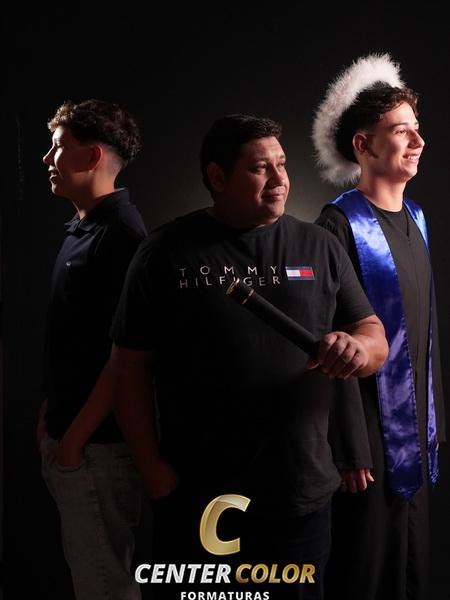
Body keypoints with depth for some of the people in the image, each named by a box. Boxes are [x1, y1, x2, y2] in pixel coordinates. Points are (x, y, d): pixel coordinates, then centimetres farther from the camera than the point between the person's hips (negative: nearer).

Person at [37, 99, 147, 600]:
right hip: (69, 432, 9)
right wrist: (52, 415, 17)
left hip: (97, 441, -9)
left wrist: (76, 436, -17)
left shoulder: (120, 235, -18)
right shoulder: (80, 229, 11)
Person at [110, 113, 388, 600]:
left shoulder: (320, 247, 4)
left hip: (301, 497, 2)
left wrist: (359, 347, -16)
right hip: (195, 501, -1)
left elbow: (375, 334, 7)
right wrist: (152, 467, -8)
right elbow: (131, 366, -2)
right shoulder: (166, 253, -3)